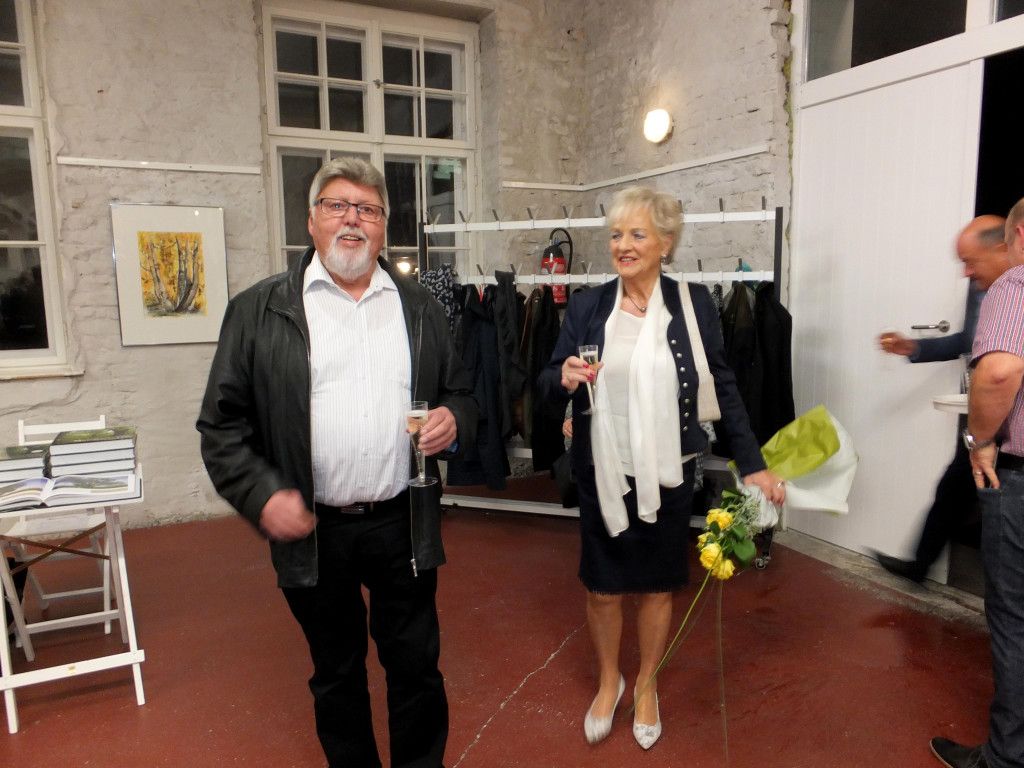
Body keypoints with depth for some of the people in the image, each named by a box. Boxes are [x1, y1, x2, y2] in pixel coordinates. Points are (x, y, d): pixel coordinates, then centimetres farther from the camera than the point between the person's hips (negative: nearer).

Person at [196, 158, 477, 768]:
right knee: (337, 673, 18)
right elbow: (223, 422, -1)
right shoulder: (259, 311, -1)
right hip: (312, 530, -1)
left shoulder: (420, 307, 6)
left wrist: (454, 420, -9)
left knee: (417, 666, 14)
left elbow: (461, 394, 13)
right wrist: (262, 495, -13)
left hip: (405, 525, 1)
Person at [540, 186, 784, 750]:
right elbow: (550, 382, 2)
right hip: (602, 475, 1)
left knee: (658, 586, 16)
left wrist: (752, 465, 0)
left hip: (666, 476, 0)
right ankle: (608, 680, 41)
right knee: (602, 589, 13)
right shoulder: (587, 306, -2)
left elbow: (723, 388, 1)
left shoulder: (693, 303, -4)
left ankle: (646, 685, 42)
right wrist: (564, 379, -22)